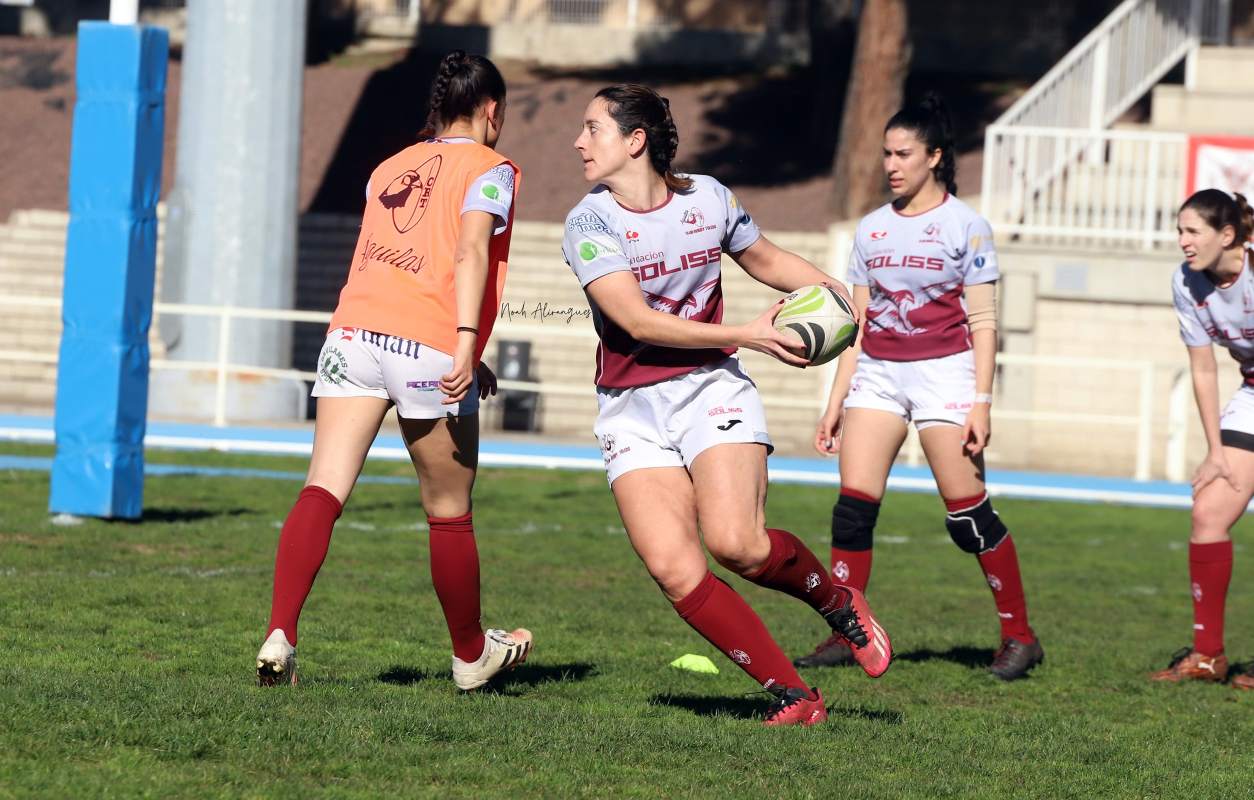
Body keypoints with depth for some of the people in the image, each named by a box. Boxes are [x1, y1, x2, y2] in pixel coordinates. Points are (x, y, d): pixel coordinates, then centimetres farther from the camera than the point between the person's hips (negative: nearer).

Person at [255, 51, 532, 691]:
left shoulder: (389, 169, 25)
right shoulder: (490, 169, 6)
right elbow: (471, 252, -12)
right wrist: (466, 344, -21)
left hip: (355, 326, 4)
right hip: (431, 349, -4)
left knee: (322, 491, -6)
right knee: (449, 513, 11)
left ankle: (279, 636, -23)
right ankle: (471, 654, 27)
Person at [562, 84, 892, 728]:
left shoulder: (707, 197, 1)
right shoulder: (588, 224, -7)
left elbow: (762, 258, 22)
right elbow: (639, 322, -17)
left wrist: (827, 286, 5)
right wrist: (747, 334, -21)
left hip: (712, 388, 0)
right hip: (632, 408, 0)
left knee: (735, 544, -22)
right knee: (674, 571, -17)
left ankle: (837, 601, 8)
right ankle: (792, 695, -8)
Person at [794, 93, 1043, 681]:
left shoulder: (965, 225, -2)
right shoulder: (871, 228, 12)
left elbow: (983, 322, -4)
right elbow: (858, 322, 15)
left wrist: (981, 403, -11)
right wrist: (836, 401, 12)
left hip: (944, 369, -5)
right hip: (877, 372, 5)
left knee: (968, 512, -5)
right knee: (853, 504, -7)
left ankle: (1018, 635, 6)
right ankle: (846, 636, -3)